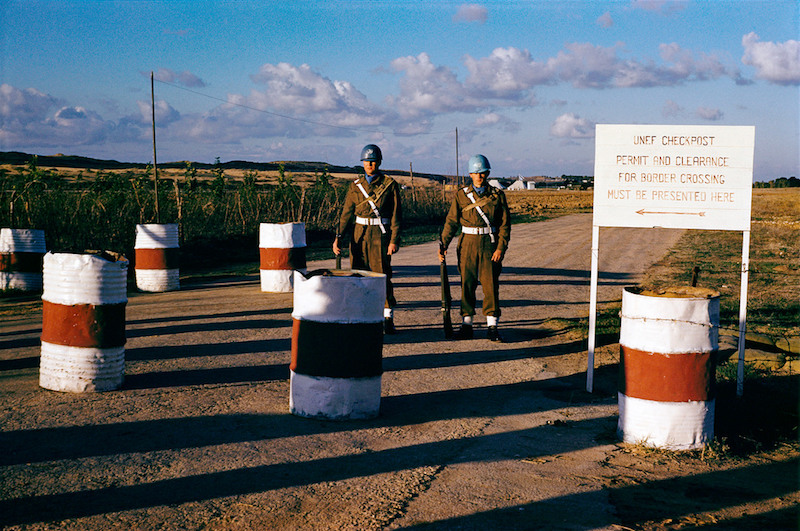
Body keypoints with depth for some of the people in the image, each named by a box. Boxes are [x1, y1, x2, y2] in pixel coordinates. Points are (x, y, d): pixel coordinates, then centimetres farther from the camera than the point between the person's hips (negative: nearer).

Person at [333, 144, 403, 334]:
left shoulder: (390, 184, 0)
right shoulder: (355, 186, 9)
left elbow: (396, 215, -2)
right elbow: (347, 213, 5)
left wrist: (394, 240, -11)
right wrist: (339, 237, -6)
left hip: (380, 235, -4)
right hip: (358, 234, 4)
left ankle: (388, 320, 3)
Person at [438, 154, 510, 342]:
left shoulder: (498, 195, 3)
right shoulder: (461, 195, 4)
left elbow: (505, 224, 2)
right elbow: (451, 221, 4)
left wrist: (501, 248, -8)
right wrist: (443, 244, -6)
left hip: (490, 244, -1)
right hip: (468, 244, 1)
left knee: (491, 285, -2)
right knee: (467, 284, 2)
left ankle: (492, 327, 4)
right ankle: (466, 325, 10)